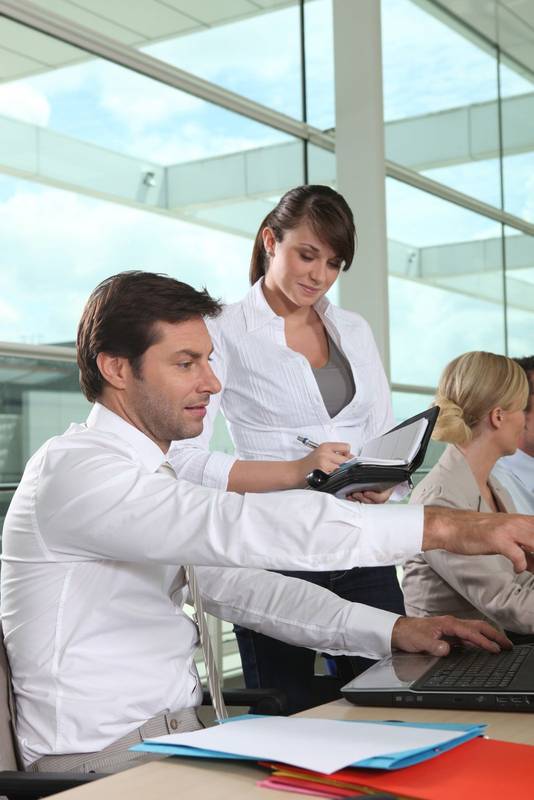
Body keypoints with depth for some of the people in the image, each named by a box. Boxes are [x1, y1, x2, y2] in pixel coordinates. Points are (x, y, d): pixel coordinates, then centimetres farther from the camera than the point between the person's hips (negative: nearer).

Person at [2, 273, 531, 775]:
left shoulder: (146, 475, 13)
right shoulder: (75, 471, -18)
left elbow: (231, 581, 10)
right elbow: (237, 527, -30)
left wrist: (393, 630, -1)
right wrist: (444, 527, -32)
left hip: (176, 731, 8)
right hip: (101, 757, -8)